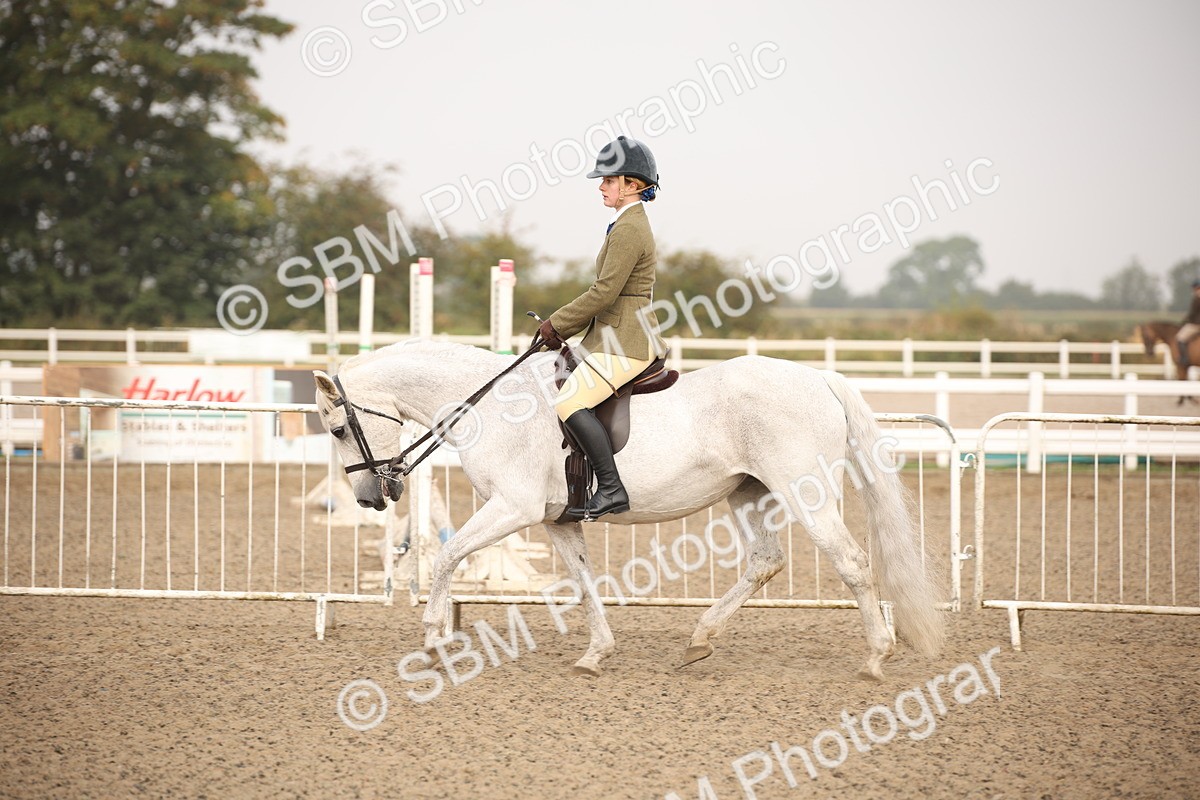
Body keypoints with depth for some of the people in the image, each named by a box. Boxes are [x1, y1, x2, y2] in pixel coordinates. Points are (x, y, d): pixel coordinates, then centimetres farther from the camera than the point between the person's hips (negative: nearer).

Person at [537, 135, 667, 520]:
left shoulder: (629, 229, -15)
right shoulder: (632, 223, 17)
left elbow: (605, 292, -20)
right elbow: (608, 291, 21)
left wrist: (558, 324, -10)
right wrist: (564, 326, 13)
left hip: (626, 341, -11)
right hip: (614, 334, 11)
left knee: (571, 402, -21)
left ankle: (611, 489, -23)